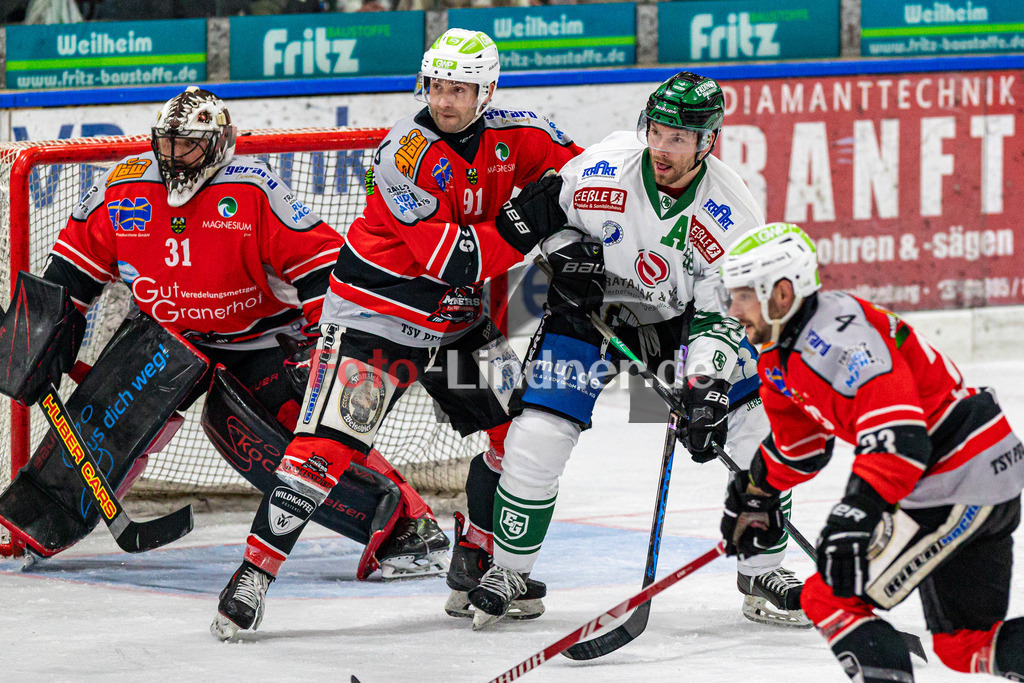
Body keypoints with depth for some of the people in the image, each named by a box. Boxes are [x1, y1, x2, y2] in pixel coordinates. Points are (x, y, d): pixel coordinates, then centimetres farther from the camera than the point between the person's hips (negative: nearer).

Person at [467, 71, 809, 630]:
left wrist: (707, 389, -30)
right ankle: (508, 569, 7)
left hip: (680, 316, 1)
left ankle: (763, 574, 5)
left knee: (757, 425, -10)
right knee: (538, 434, -13)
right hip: (590, 306, -1)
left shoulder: (731, 214, -22)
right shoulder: (599, 172, -25)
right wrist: (566, 255, -20)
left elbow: (722, 315, -18)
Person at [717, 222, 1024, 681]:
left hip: (959, 492, -11)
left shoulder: (838, 333, -23)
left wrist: (857, 515, -40)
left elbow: (898, 434, -34)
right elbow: (798, 440, 30)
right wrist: (756, 493, 36)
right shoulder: (783, 354, 10)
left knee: (831, 598, -9)